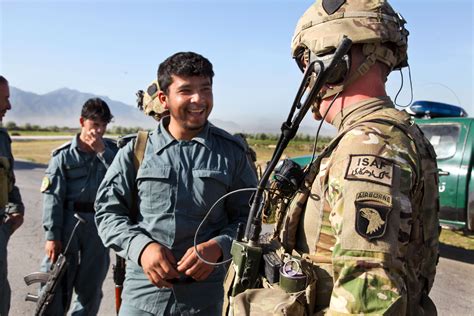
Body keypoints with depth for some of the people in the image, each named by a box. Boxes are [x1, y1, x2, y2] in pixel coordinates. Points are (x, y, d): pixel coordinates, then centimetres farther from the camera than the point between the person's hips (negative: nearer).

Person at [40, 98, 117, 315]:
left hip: (100, 223, 3)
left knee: (91, 285, 13)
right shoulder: (64, 155, -3)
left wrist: (102, 151, -13)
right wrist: (52, 235, -10)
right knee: (57, 285, 1)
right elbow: (53, 196, -6)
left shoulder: (112, 149, 6)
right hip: (69, 223, -2)